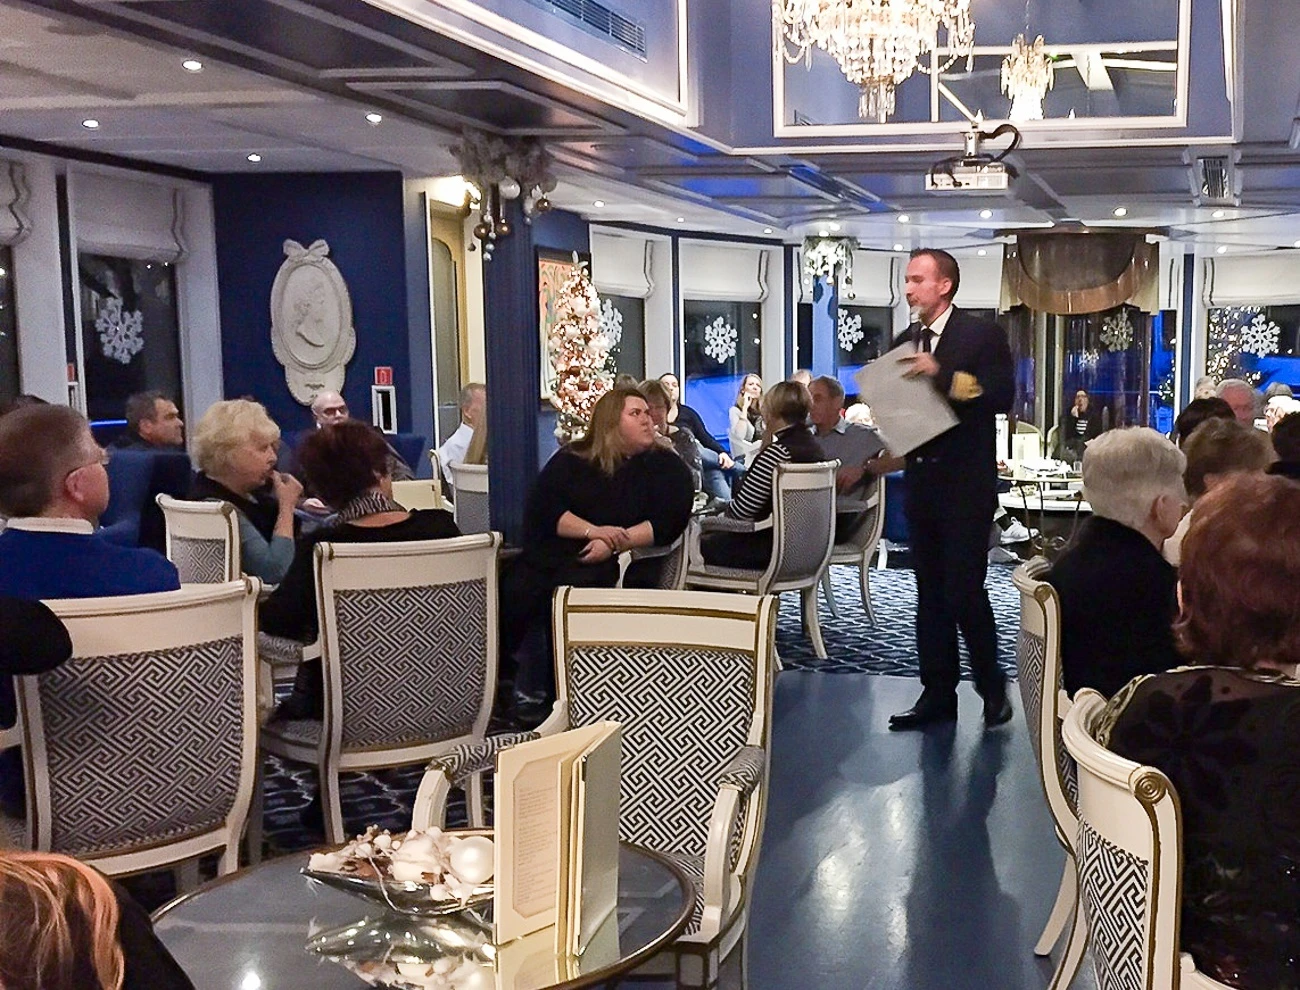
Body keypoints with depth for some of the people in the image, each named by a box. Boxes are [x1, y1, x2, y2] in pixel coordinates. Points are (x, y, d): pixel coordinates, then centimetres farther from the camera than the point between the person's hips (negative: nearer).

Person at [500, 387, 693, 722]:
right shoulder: (570, 460, 15)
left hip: (622, 561, -2)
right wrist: (592, 531, -11)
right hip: (554, 553, 2)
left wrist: (615, 543, -14)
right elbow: (541, 509, 3)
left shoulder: (666, 466, 12)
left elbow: (670, 522, -2)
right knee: (515, 591, -28)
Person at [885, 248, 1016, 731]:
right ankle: (938, 692, 17)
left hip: (966, 484, -6)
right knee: (930, 593, 9)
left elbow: (1002, 396, -15)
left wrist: (942, 374, -22)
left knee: (964, 591, -7)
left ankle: (992, 688, 12)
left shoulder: (982, 334, -5)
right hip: (921, 482, 6)